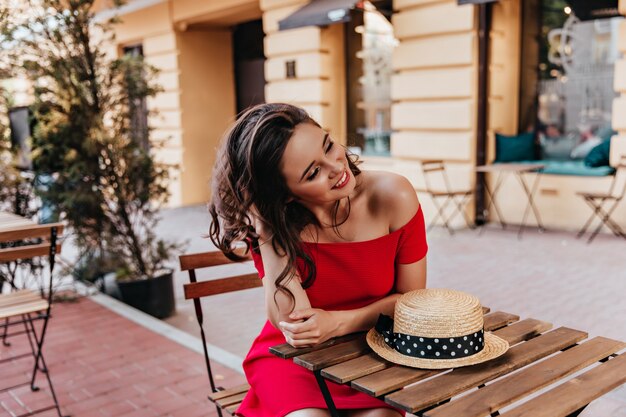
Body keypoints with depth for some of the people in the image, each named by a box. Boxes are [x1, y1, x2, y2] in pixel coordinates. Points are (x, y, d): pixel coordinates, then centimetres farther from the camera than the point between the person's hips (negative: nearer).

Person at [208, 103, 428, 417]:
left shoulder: (393, 197, -15)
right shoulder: (273, 221, -16)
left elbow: (412, 298, -4)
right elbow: (291, 323, -23)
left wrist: (337, 322, -19)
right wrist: (271, 228, -27)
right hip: (290, 355, 0)